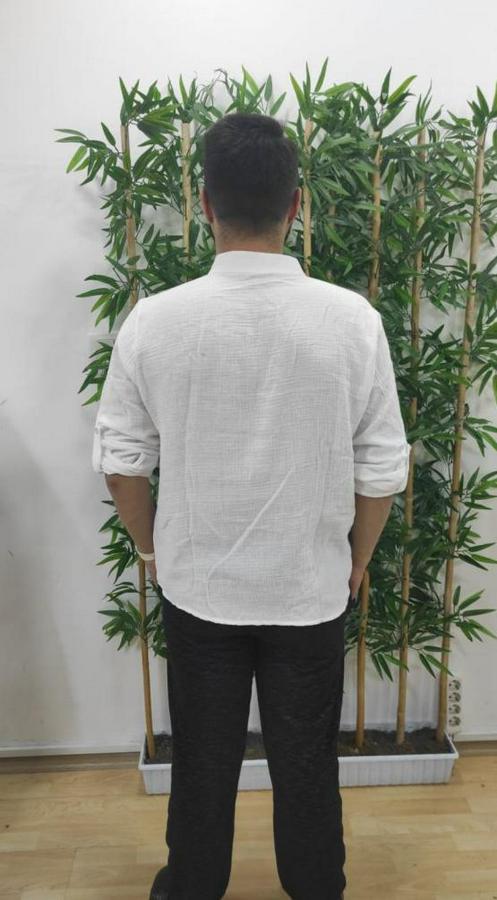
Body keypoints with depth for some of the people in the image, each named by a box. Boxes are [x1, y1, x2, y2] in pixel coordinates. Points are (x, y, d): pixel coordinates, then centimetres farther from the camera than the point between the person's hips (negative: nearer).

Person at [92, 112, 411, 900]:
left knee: (202, 760, 22)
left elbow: (121, 460, -6)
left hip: (196, 589, 1)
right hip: (312, 590, 0)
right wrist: (356, 559, 9)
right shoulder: (353, 319, -14)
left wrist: (153, 548, 11)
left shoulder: (154, 320, -13)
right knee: (307, 762, 22)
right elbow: (382, 471, -8)